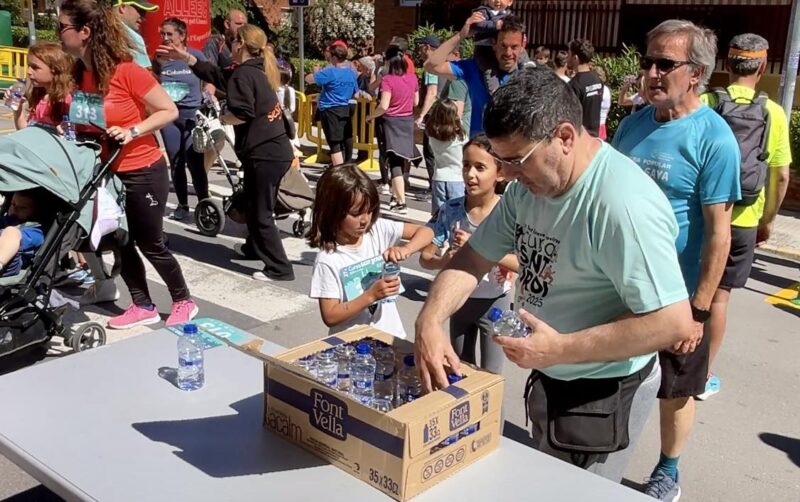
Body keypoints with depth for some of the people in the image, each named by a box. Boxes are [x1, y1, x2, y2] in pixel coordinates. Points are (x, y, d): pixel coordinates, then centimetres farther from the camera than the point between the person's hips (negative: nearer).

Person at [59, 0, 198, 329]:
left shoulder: (126, 72, -21)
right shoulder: (78, 74, 0)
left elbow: (169, 111, -15)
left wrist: (132, 131, -25)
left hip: (143, 173, -7)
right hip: (105, 174, 7)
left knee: (150, 245, 5)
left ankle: (184, 302, 24)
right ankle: (143, 307, 28)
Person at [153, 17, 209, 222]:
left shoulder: (195, 56, -4)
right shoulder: (159, 59, 4)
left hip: (193, 116, -3)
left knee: (195, 163, -8)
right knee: (176, 163, 7)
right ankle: (182, 205, 17)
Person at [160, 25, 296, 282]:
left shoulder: (243, 73, -12)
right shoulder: (256, 70, 17)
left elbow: (243, 114, -24)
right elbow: (215, 74, 26)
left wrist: (223, 118, -3)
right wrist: (185, 56, 28)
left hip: (265, 153, -10)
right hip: (276, 149, 10)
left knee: (262, 212, -3)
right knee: (254, 204, 26)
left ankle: (279, 268, -1)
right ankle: (254, 247, 44)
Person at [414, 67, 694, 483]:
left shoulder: (622, 204, -32)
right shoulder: (529, 184, -3)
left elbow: (673, 324, -32)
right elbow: (472, 259, -1)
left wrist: (558, 349, -29)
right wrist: (429, 320, -18)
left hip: (601, 393, -8)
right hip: (550, 376, 9)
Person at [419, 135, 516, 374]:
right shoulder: (450, 210, -10)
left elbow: (522, 263, -22)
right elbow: (425, 257, -6)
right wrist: (444, 261, -29)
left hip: (494, 303, -3)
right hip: (459, 300, 3)